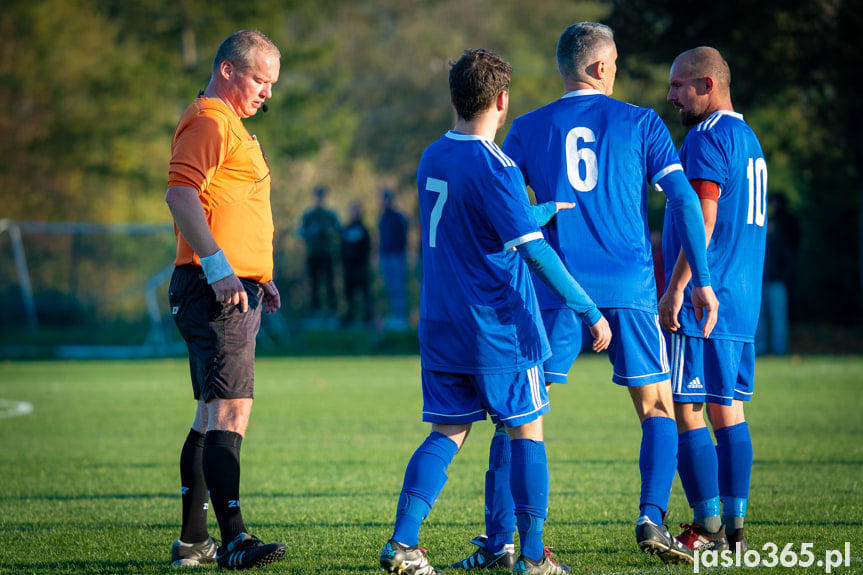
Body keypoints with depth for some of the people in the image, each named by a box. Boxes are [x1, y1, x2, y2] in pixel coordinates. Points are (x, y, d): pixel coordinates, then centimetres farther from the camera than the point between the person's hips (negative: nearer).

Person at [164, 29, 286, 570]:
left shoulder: (230, 125, 25)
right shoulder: (209, 121, -10)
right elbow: (181, 194, -22)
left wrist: (260, 276, 27)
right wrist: (218, 267, -28)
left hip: (238, 290, 11)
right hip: (217, 289, -11)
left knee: (214, 415, 12)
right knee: (231, 411, -17)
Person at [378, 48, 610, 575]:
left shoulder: (432, 158, 8)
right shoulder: (494, 166, -15)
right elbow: (533, 249, -20)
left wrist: (548, 208, 28)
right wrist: (590, 311, -17)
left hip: (442, 328, 7)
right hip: (499, 329, -7)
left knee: (448, 434, 9)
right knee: (527, 432, 5)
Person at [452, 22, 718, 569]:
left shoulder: (528, 129, 8)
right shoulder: (640, 123, 5)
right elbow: (685, 201, -2)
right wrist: (702, 281, 1)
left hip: (556, 291, 1)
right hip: (629, 288, -1)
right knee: (658, 407, 11)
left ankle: (499, 540, -1)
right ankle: (651, 519, -7)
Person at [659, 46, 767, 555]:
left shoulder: (707, 137, -11)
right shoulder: (749, 138, 19)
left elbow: (703, 221, -19)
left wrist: (676, 289, -18)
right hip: (743, 303, 10)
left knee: (686, 412, -7)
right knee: (729, 412, 9)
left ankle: (708, 528, -8)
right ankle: (735, 526, 8)